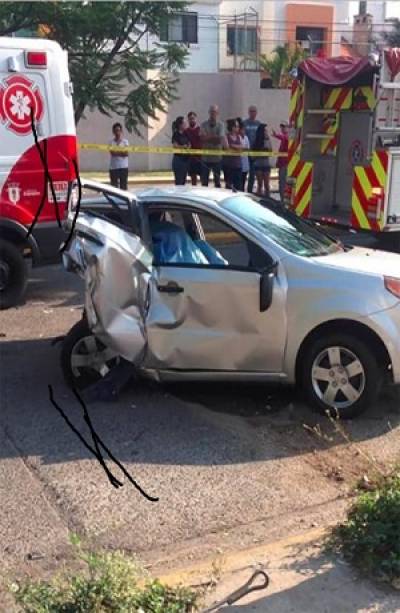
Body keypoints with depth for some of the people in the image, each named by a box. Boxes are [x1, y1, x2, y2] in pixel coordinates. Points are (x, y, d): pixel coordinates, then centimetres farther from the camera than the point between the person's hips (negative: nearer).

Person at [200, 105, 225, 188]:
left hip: (217, 157, -1)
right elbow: (202, 138, -10)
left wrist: (208, 137, -9)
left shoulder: (220, 125, -1)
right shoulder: (204, 124, 2)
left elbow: (220, 139, -13)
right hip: (205, 157, 1)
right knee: (204, 181, 3)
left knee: (217, 180, 8)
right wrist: (214, 137, -13)